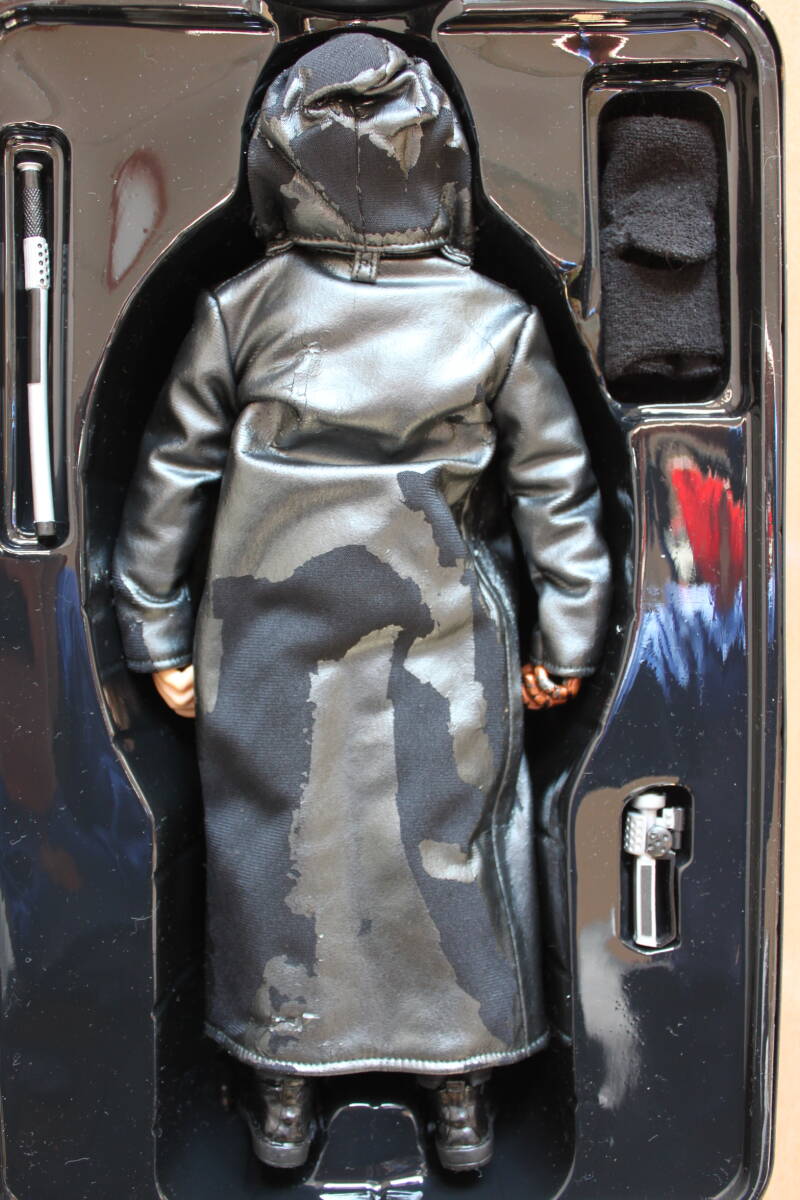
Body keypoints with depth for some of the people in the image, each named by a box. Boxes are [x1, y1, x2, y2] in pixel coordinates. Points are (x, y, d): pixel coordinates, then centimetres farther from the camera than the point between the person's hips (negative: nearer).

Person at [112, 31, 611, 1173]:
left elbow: (169, 482, -1)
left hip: (270, 652, 1)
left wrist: (159, 637, 9)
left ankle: (283, 1097, 33)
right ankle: (461, 1096, 32)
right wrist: (568, 644, 8)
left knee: (278, 851, 15)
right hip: (443, 652, 0)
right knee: (449, 853, 15)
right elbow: (559, 493, -3)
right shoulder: (497, 322, -7)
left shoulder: (237, 313, -6)